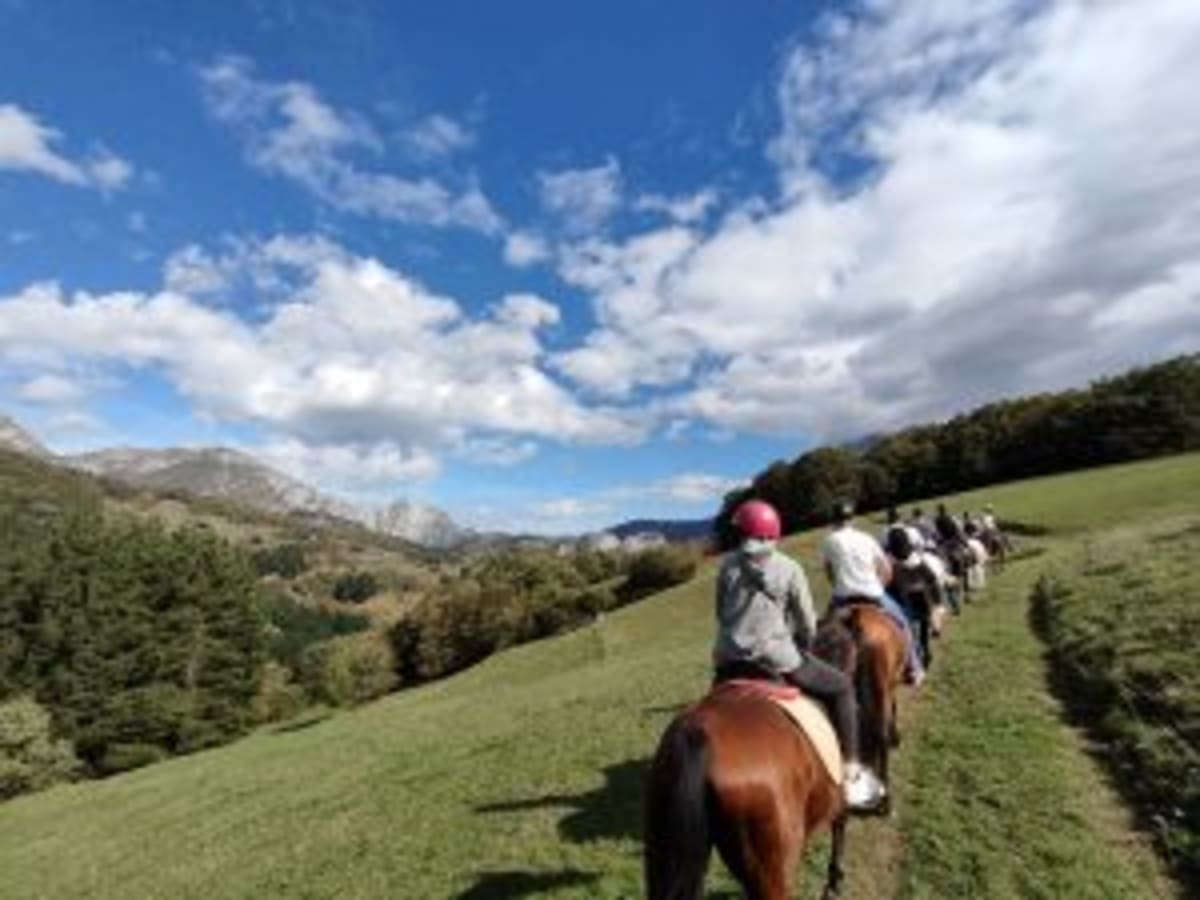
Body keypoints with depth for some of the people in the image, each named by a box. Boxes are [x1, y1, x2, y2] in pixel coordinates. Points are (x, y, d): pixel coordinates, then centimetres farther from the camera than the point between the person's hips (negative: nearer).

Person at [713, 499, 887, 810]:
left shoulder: (728, 564, -1)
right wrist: (800, 646, 20)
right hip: (775, 657, -3)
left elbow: (720, 612, 8)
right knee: (841, 688, 18)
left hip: (730, 661, 3)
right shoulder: (789, 568, -6)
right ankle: (851, 775, 20)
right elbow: (808, 624, 0)